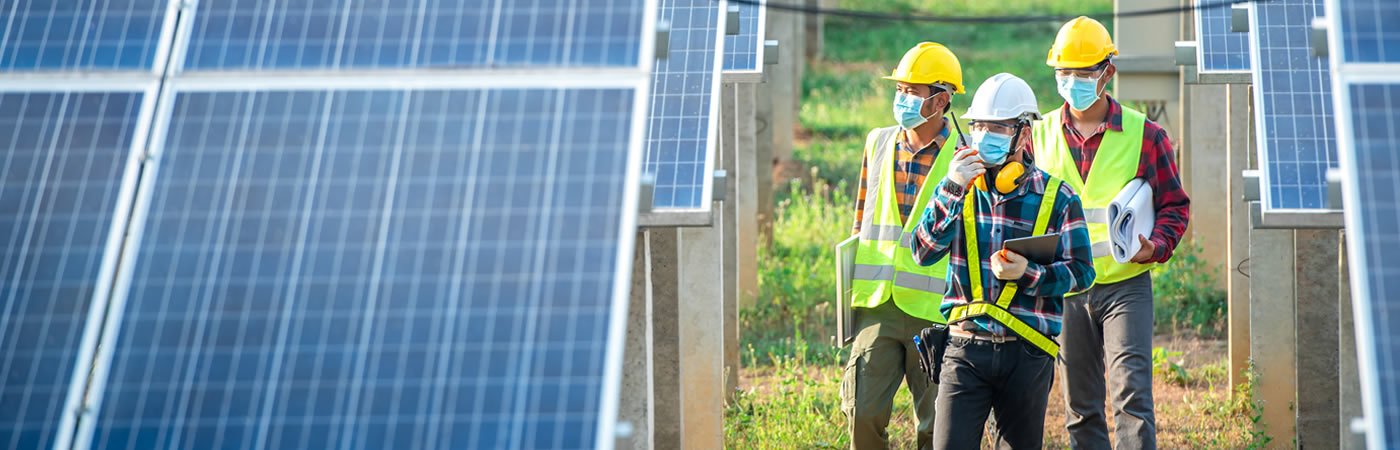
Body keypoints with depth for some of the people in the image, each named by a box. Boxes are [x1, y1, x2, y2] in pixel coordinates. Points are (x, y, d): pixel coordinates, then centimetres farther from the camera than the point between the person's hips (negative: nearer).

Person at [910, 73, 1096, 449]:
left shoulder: (1057, 198, 1)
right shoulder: (958, 187, 7)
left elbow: (1081, 273, -1)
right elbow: (923, 252, -5)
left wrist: (1029, 274, -19)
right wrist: (952, 190, -16)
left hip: (1028, 354, -1)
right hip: (966, 348, 1)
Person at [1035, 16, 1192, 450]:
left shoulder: (1144, 134, 0)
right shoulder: (1039, 134, 7)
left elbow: (1175, 205, 5)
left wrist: (1155, 247, -15)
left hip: (1126, 285, -3)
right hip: (1064, 289, 3)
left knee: (1132, 393, -14)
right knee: (1081, 407, 7)